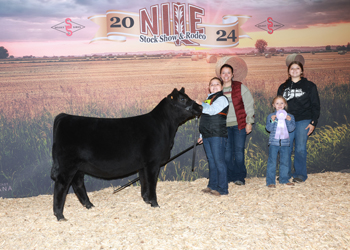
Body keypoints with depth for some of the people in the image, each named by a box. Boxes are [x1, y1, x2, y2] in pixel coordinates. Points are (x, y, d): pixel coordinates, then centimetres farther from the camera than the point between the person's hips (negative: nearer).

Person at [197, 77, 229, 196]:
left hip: (217, 135, -8)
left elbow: (212, 110, -21)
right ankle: (212, 185, 18)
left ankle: (222, 188, -4)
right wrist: (202, 136, 25)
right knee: (211, 161, 11)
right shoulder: (208, 99, 23)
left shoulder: (222, 98, -2)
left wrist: (200, 104, -6)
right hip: (207, 136, 8)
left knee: (219, 161, -8)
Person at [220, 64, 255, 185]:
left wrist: (249, 122, -3)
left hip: (239, 124, -2)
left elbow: (249, 105, 2)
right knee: (227, 151, 1)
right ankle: (230, 176, 14)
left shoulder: (240, 87, 2)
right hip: (224, 125, 2)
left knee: (239, 151, -2)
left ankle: (240, 177, 10)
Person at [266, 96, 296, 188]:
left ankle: (284, 179, 24)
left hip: (285, 142, 3)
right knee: (272, 161, -3)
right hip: (274, 142, -2)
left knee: (285, 161, 10)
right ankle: (270, 181, 2)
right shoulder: (271, 116, 2)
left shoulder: (289, 116, 7)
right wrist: (272, 121, -21)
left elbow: (291, 129, -1)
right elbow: (268, 128, -5)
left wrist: (289, 121, -17)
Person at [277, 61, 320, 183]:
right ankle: (286, 174, 12)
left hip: (303, 122, -2)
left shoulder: (309, 86, 7)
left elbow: (315, 105, 6)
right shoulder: (283, 87, 15)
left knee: (300, 149, -7)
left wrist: (313, 122, -3)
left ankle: (300, 174, 7)